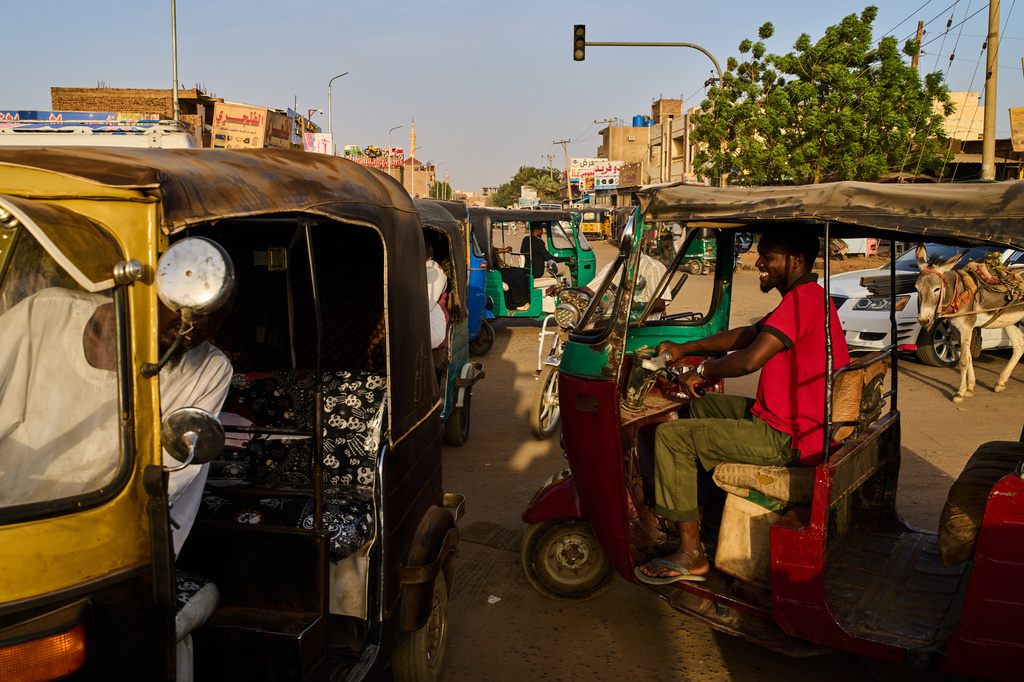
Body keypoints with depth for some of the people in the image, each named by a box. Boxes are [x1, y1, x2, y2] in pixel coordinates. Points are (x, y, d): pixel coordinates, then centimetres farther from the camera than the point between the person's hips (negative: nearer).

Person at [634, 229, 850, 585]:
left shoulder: (802, 299, -20)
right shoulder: (807, 297, 14)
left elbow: (750, 359, -29)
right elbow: (744, 335, 22)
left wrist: (703, 370, -11)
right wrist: (684, 349, 19)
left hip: (789, 438, -11)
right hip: (797, 419, 11)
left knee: (671, 435, -11)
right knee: (701, 405, 25)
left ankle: (691, 554, -5)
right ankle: (699, 511, 32)